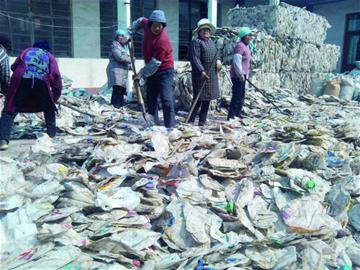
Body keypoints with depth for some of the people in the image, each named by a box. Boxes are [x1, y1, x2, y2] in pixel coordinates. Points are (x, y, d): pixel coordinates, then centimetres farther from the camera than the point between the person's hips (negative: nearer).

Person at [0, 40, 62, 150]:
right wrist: (55, 98, 30)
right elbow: (56, 77, 23)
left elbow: (14, 66, 22)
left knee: (9, 111, 3)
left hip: (21, 80, 0)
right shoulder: (50, 56, 31)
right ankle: (52, 134, 28)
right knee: (49, 109, 24)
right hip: (41, 82, 0)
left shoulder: (27, 51, 33)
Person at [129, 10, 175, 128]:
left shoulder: (162, 41, -27)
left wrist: (141, 74, -21)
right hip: (151, 71, 8)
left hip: (164, 71, -8)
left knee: (166, 100, -16)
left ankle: (170, 127, -14)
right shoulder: (146, 25, -5)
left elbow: (155, 63, -25)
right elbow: (141, 20, 21)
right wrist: (131, 31, 20)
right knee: (150, 100, 10)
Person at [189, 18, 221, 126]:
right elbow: (195, 58, -17)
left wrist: (218, 60, 6)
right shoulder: (196, 42, -8)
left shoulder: (212, 42, 19)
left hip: (212, 75, 8)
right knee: (198, 99, -7)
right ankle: (190, 121, 2)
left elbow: (216, 54, 29)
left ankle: (202, 122, 19)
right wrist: (201, 71, -26)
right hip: (200, 75, -8)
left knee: (207, 99, 10)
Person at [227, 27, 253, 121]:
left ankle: (237, 114, 26)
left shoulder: (247, 45, 16)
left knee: (241, 96, 16)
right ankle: (231, 116, -3)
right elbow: (236, 60, -25)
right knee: (237, 96, -9)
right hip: (238, 75, -10)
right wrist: (240, 74, -24)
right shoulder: (240, 46, -17)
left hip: (242, 75, 10)